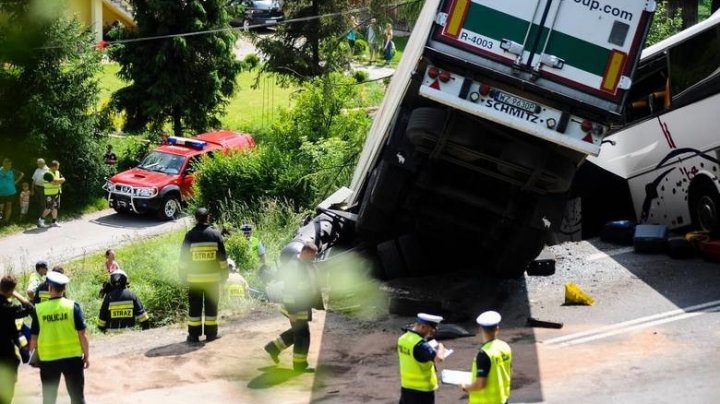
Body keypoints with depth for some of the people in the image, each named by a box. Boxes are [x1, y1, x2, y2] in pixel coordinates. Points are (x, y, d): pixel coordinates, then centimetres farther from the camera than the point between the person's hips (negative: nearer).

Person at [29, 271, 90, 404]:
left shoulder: (39, 309, -6)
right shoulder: (73, 306, -8)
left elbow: (34, 337, 0)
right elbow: (82, 334, -6)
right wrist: (86, 355, 5)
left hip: (48, 359, 1)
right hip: (72, 357, -1)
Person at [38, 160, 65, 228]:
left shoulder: (57, 173, 12)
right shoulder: (48, 174, -16)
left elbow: (63, 179, 3)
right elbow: (53, 182, -23)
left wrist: (57, 181, -14)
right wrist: (60, 181, -6)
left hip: (57, 193, 8)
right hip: (50, 193, -8)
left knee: (55, 207, 11)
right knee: (49, 208, -10)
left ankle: (54, 222, 17)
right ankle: (41, 219, 5)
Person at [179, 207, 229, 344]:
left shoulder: (190, 235, -5)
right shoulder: (215, 234, -3)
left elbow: (183, 258, -1)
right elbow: (222, 257, 1)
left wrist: (183, 275, 8)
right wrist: (224, 274, 10)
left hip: (194, 278, 0)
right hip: (213, 277, 1)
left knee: (194, 307, 6)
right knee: (211, 306, 10)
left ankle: (194, 335, 5)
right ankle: (211, 334, 13)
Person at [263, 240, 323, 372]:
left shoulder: (309, 266, 7)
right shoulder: (293, 266, -23)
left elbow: (314, 287, 18)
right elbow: (289, 290, -24)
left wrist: (319, 305, 20)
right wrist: (291, 311, -24)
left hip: (305, 306, 10)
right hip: (296, 308, -10)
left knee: (297, 331, 20)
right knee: (303, 335, -1)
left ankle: (274, 347, 33)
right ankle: (300, 365, 11)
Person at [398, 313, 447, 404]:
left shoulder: (403, 339, 2)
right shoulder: (420, 344, -24)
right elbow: (438, 358, -35)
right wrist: (440, 348, -13)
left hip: (406, 386, 8)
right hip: (422, 390, -8)